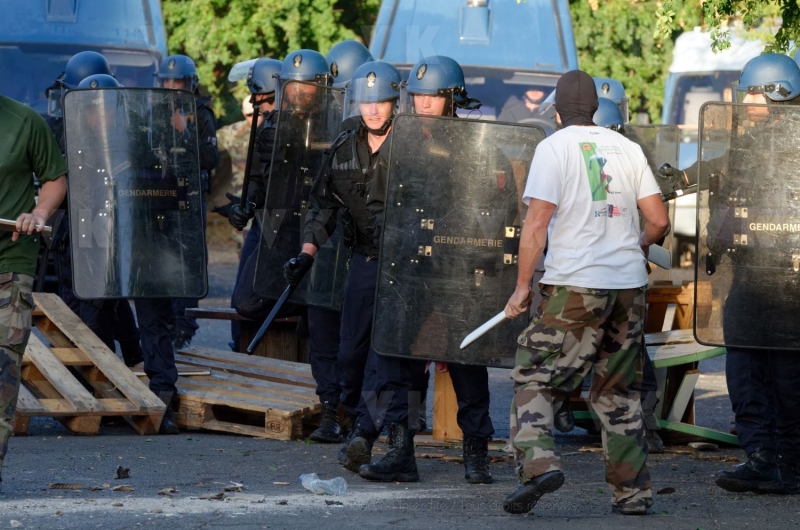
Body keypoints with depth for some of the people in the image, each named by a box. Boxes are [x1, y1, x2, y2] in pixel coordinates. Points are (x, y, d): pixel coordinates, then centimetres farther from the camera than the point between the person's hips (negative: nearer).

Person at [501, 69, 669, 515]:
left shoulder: (554, 148, -4)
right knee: (619, 391, 14)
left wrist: (522, 287, -5)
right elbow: (659, 221, 9)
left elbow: (537, 223, -11)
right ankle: (633, 491, 12)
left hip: (575, 286, -5)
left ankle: (538, 462, -21)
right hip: (629, 285, 5)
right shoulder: (628, 148, 10)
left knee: (535, 380, 0)